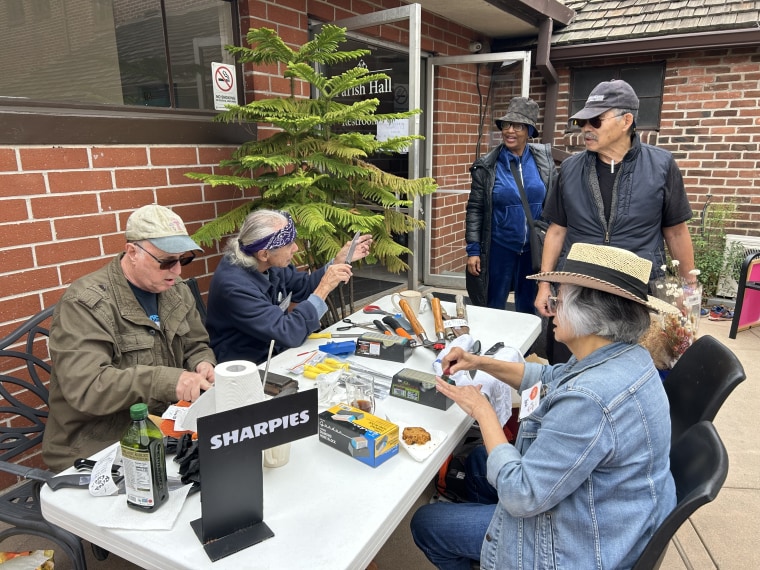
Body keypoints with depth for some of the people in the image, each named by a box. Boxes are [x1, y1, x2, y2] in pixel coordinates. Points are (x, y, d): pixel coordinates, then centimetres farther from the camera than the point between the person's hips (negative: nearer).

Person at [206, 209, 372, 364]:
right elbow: (288, 334, -30)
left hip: (275, 352, 7)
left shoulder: (268, 264, -6)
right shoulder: (234, 286, -29)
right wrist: (324, 289, -27)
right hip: (247, 369, -7)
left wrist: (338, 262, 0)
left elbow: (304, 286, 12)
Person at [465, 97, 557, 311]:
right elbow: (475, 210, -4)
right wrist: (473, 249, -8)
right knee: (492, 309, 10)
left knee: (528, 309, 15)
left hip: (535, 248, 2)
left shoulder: (543, 159, -1)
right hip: (499, 248, -2)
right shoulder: (487, 166, -6)